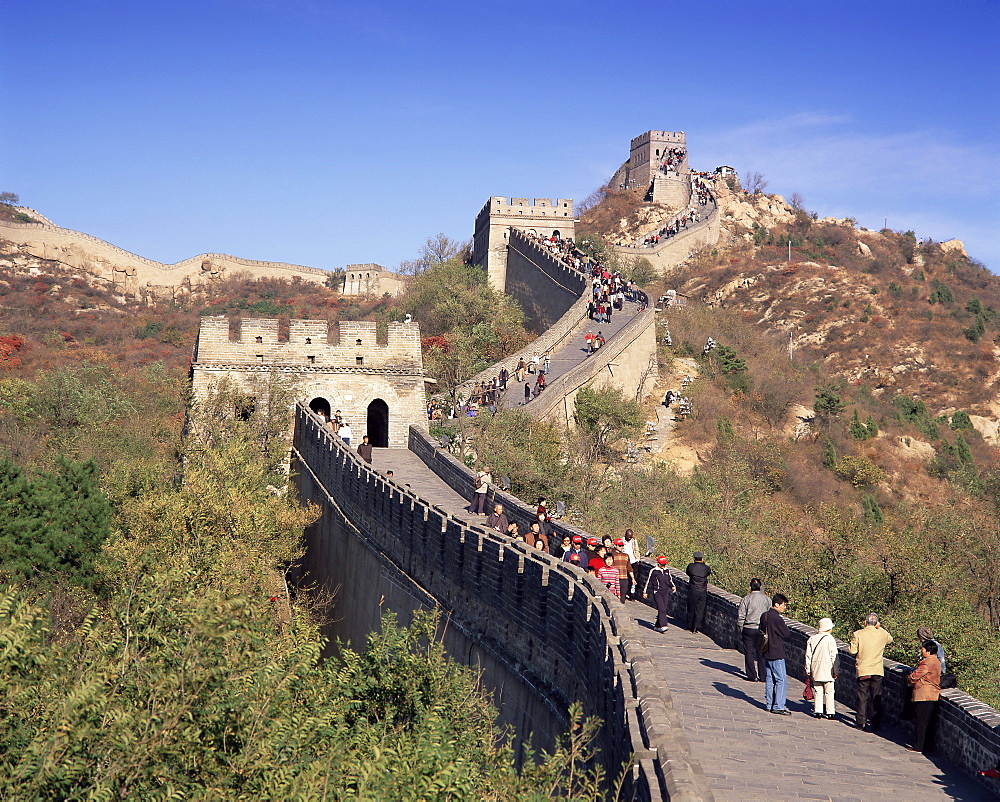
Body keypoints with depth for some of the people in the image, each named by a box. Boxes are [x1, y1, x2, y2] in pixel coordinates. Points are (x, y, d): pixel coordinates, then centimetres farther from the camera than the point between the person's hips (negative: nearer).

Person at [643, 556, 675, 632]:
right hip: (657, 593, -6)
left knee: (664, 609, 3)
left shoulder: (667, 571, 12)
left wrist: (672, 586, 9)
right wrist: (645, 592, 4)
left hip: (665, 593, 6)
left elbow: (670, 579, 26)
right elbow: (648, 581, 2)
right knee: (662, 609, -17)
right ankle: (663, 626, -23)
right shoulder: (653, 571, -3)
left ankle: (657, 626, 15)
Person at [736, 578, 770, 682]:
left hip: (749, 629, -2)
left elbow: (740, 616, -6)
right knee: (762, 654, 9)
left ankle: (752, 676, 7)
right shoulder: (767, 599, -2)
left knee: (749, 652, 7)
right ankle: (763, 676, 9)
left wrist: (741, 630, 6)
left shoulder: (746, 599, -8)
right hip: (763, 629, 2)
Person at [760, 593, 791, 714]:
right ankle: (778, 706, -5)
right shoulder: (777, 618, -19)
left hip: (766, 653, 9)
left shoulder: (764, 616, 8)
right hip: (776, 654, -9)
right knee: (782, 680, -3)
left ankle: (770, 704, 17)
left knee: (769, 679, 13)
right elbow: (786, 633, -11)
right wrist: (785, 627, 5)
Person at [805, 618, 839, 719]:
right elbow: (834, 656, -8)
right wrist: (835, 671, -2)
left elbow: (808, 655, 7)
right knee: (829, 691, 3)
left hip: (815, 669, 4)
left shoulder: (812, 639, 5)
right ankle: (830, 712, 3)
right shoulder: (830, 639, -8)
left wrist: (808, 669, 13)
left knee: (817, 691, 7)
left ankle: (818, 711, 4)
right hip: (827, 669, -3)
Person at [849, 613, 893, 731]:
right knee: (876, 698, 7)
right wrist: (880, 628, 20)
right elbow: (890, 639, 21)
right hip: (877, 670, 1)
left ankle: (861, 722, 5)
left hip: (862, 670, -1)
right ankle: (876, 723, 8)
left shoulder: (857, 634, -8)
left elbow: (853, 650, -7)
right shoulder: (882, 634, -1)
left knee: (862, 697, 5)